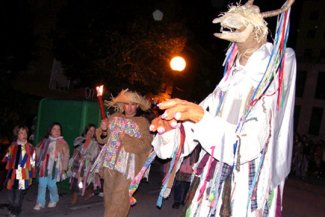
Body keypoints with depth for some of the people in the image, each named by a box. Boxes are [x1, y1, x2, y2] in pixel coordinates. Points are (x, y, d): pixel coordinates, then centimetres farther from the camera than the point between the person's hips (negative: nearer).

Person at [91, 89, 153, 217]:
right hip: (109, 162, 4)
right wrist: (104, 130, -6)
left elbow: (146, 145, -9)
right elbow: (103, 139, 15)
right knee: (108, 193, 10)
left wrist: (127, 139, -16)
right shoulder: (114, 117, 11)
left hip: (127, 164, -4)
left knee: (119, 196, -8)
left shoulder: (143, 122, 0)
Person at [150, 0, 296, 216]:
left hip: (244, 192, -4)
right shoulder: (224, 89, 6)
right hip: (208, 187, 4)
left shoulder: (269, 94, -9)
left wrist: (201, 117, -36)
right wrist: (170, 128, -20)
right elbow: (189, 134, 1)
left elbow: (248, 147, -24)